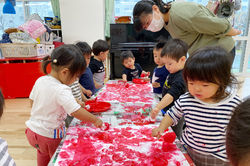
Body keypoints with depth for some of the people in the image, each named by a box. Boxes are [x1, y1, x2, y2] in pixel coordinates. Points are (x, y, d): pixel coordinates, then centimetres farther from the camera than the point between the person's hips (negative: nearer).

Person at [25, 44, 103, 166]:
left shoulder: (40, 80, -7)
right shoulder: (62, 90, -30)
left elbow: (32, 100, 6)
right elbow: (77, 112, -34)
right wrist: (95, 120, -21)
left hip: (32, 130, 7)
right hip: (48, 136, -7)